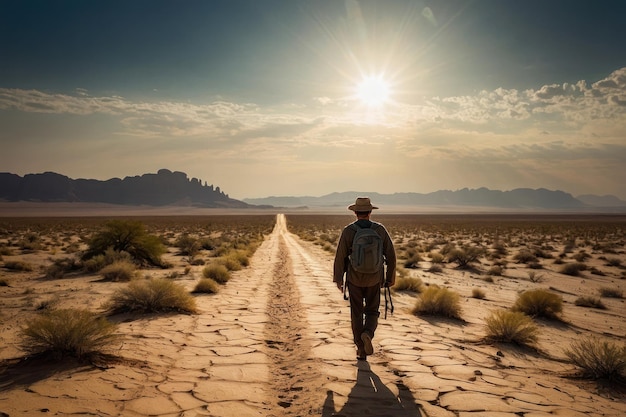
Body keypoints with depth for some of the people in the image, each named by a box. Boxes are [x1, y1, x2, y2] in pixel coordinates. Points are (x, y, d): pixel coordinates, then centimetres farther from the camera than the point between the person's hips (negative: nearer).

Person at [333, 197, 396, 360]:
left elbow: (340, 256, -10)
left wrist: (338, 279, 0)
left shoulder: (348, 231, -11)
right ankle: (367, 333, -14)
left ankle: (361, 351, 13)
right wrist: (391, 278, 7)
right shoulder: (380, 229, -6)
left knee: (357, 314, 12)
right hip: (374, 279, 1)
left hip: (354, 279, -1)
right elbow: (391, 255, -4)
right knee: (372, 312, 16)